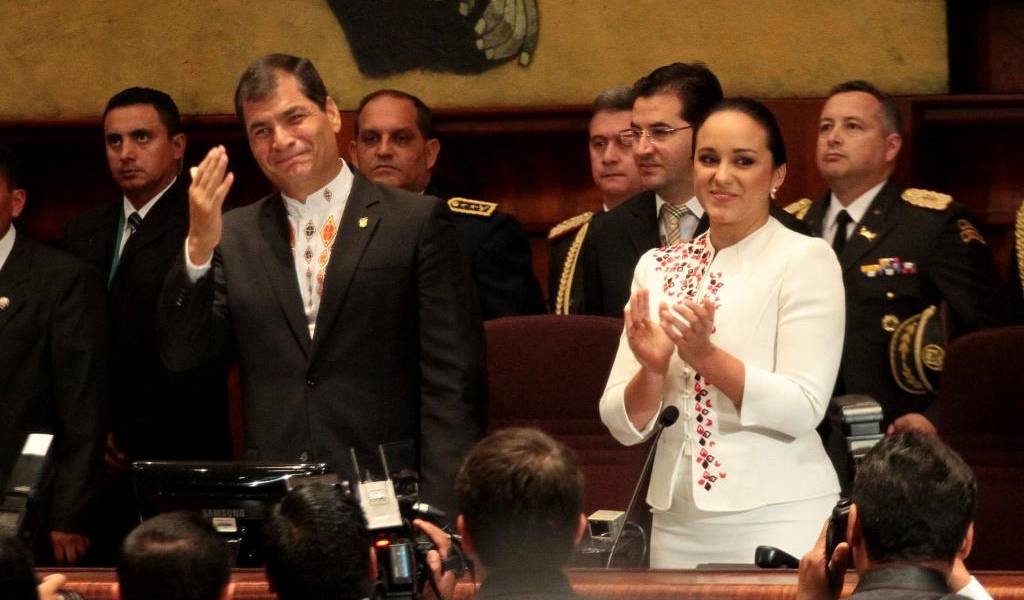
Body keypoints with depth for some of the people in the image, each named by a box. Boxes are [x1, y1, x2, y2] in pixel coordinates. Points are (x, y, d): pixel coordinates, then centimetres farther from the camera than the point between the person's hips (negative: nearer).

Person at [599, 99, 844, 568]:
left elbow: (803, 409, -13)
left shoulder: (805, 259, -4)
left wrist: (706, 356, -23)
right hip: (678, 523, 4)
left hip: (776, 521, -4)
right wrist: (652, 369, -14)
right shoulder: (657, 267, 9)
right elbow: (623, 424, 6)